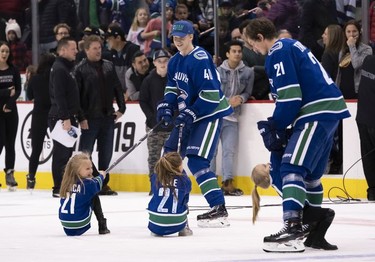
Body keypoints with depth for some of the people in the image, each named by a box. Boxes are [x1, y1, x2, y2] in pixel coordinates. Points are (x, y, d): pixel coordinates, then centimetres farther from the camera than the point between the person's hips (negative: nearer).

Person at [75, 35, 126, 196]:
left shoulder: (108, 66, 9)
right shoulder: (81, 69, -6)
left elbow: (118, 88, 15)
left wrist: (121, 108, 6)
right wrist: (81, 117, -14)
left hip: (108, 117, 5)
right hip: (90, 119, -5)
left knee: (106, 152, 9)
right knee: (85, 152, -1)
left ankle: (103, 184, 17)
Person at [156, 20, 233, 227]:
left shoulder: (200, 59, -21)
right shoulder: (175, 61, 8)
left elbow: (211, 93, -25)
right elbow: (173, 87, 17)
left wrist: (190, 114, -25)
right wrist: (167, 106, -2)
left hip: (209, 114, -9)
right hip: (189, 115, 10)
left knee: (196, 161, -19)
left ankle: (219, 209, -20)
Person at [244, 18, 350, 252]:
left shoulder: (278, 52, -8)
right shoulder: (290, 46, 22)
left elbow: (290, 96, -15)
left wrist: (275, 128, -5)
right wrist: (275, 125, 17)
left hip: (318, 113, -10)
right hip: (329, 110, 10)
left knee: (293, 167, -17)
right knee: (310, 172, 18)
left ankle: (293, 229, -29)